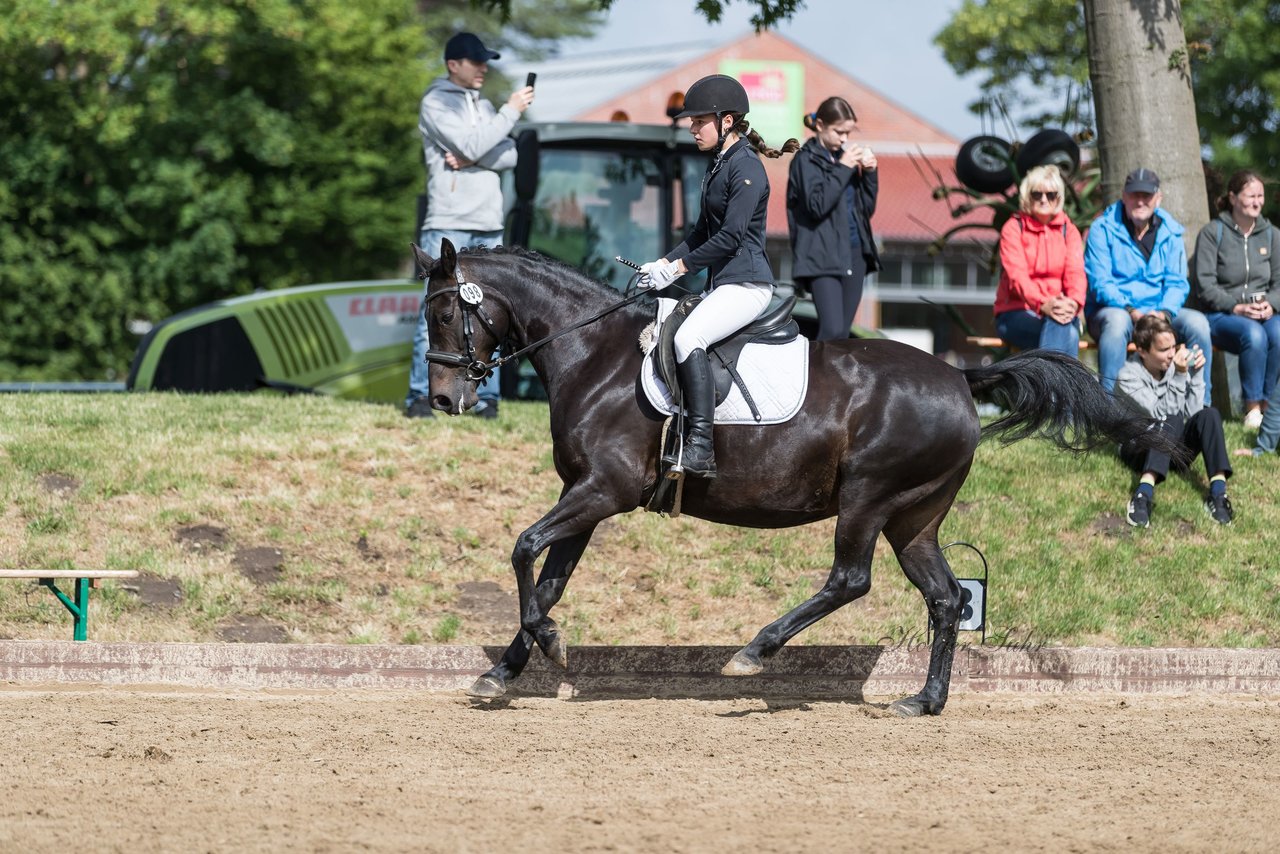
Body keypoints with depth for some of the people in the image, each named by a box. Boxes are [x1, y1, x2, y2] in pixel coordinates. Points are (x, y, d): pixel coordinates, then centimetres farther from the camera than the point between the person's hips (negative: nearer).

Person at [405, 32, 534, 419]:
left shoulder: (484, 107, 19)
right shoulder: (435, 103, -2)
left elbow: (509, 156, 8)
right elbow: (472, 144, -15)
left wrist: (471, 159, -10)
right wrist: (511, 111, -7)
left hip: (489, 227, 6)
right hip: (448, 226, -6)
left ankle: (486, 397, 5)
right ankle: (420, 395, -7)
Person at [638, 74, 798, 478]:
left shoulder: (746, 168, -13)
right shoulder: (717, 166, 17)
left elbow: (730, 236, -19)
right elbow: (703, 232, 22)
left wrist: (678, 267, -15)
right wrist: (663, 263, 9)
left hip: (746, 284, -11)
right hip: (721, 284, 11)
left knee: (687, 338, -31)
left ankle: (700, 448, -36)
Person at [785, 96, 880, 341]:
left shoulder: (843, 157, 14)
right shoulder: (806, 160, -4)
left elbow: (868, 208, 17)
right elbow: (817, 205, -18)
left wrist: (870, 173, 2)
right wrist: (843, 168, -17)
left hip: (854, 255, 7)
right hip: (824, 258, -7)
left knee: (843, 334, 6)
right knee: (832, 330, -18)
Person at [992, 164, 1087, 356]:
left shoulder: (1068, 230, 13)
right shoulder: (1014, 228, 3)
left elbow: (1076, 272, -4)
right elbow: (1017, 275, -13)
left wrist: (1074, 302, -28)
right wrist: (1043, 305, -33)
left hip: (1060, 310, 2)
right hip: (1015, 314, -2)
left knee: (1064, 325, -35)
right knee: (1067, 334, -34)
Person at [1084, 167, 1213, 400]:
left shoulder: (1170, 232, 11)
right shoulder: (1102, 229, -2)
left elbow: (1177, 282, 5)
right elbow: (1100, 282, -10)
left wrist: (1165, 312, -17)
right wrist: (1130, 310, -25)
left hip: (1158, 313, 4)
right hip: (1112, 310, -4)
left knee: (1197, 322, -23)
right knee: (1117, 320, -39)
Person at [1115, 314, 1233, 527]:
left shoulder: (1175, 365, 1)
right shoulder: (1128, 378, -13)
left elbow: (1192, 412, -6)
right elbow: (1163, 415, -22)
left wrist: (1197, 374, -14)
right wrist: (1179, 376, -28)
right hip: (1139, 450, -5)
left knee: (1209, 414, -21)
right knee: (1173, 420, -34)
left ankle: (1218, 490, -38)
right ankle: (1145, 492, -54)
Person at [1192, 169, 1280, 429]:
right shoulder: (1213, 233, 1)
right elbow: (1205, 285, -5)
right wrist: (1237, 307, -17)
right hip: (1221, 316, -3)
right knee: (1253, 334, -36)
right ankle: (1252, 408, -27)